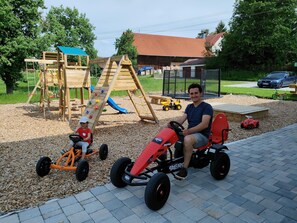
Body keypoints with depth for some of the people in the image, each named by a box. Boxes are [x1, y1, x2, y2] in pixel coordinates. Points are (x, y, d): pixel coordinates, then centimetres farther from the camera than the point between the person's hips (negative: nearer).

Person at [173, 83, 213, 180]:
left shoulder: (207, 107, -8)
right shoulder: (189, 107, 14)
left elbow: (204, 124, -22)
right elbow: (181, 119, 2)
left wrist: (189, 130, -35)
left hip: (202, 136, -7)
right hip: (190, 133, 7)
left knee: (187, 139, -38)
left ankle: (184, 169, -28)